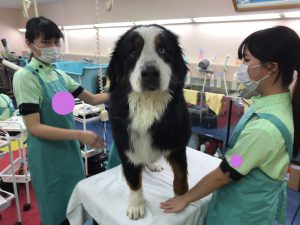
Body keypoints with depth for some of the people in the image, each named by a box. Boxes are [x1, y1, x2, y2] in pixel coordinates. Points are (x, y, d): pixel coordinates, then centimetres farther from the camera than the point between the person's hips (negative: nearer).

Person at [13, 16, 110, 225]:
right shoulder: (25, 77, -16)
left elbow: (92, 98, 8)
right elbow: (34, 128, -21)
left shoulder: (60, 75, 4)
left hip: (70, 150, 6)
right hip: (48, 157, -6)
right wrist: (80, 135, -28)